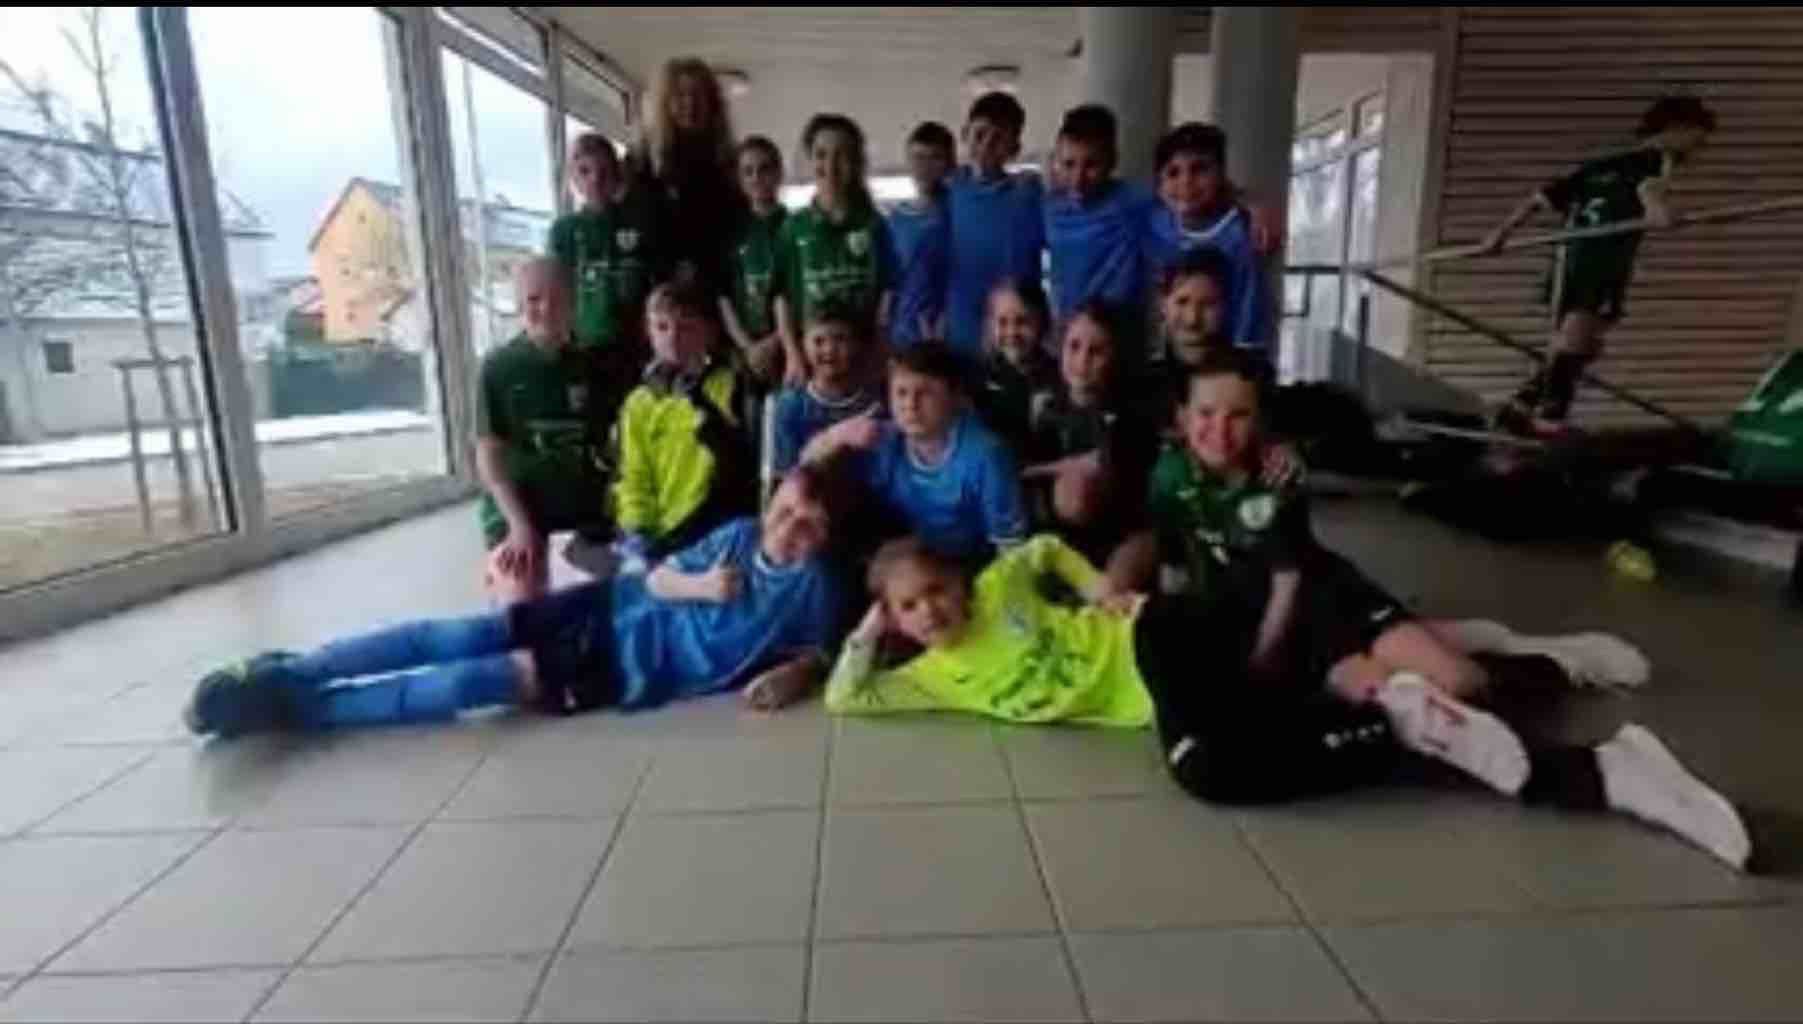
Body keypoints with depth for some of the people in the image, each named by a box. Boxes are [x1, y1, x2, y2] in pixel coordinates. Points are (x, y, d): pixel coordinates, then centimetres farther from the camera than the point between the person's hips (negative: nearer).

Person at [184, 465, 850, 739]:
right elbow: (657, 579, 6)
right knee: (447, 637, -5)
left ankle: (289, 707, 1)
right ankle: (279, 674, 11)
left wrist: (793, 675, -21)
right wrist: (696, 586, -16)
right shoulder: (740, 535, -1)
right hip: (613, 607, 4)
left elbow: (821, 651, 1)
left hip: (640, 665, -4)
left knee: (470, 684, -12)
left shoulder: (818, 590, -11)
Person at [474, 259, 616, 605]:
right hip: (517, 511, -2)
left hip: (583, 512, 3)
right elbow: (489, 456, -5)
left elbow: (610, 444, 9)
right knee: (522, 608, -19)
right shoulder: (499, 368, -2)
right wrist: (519, 524, -16)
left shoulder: (590, 367, 5)